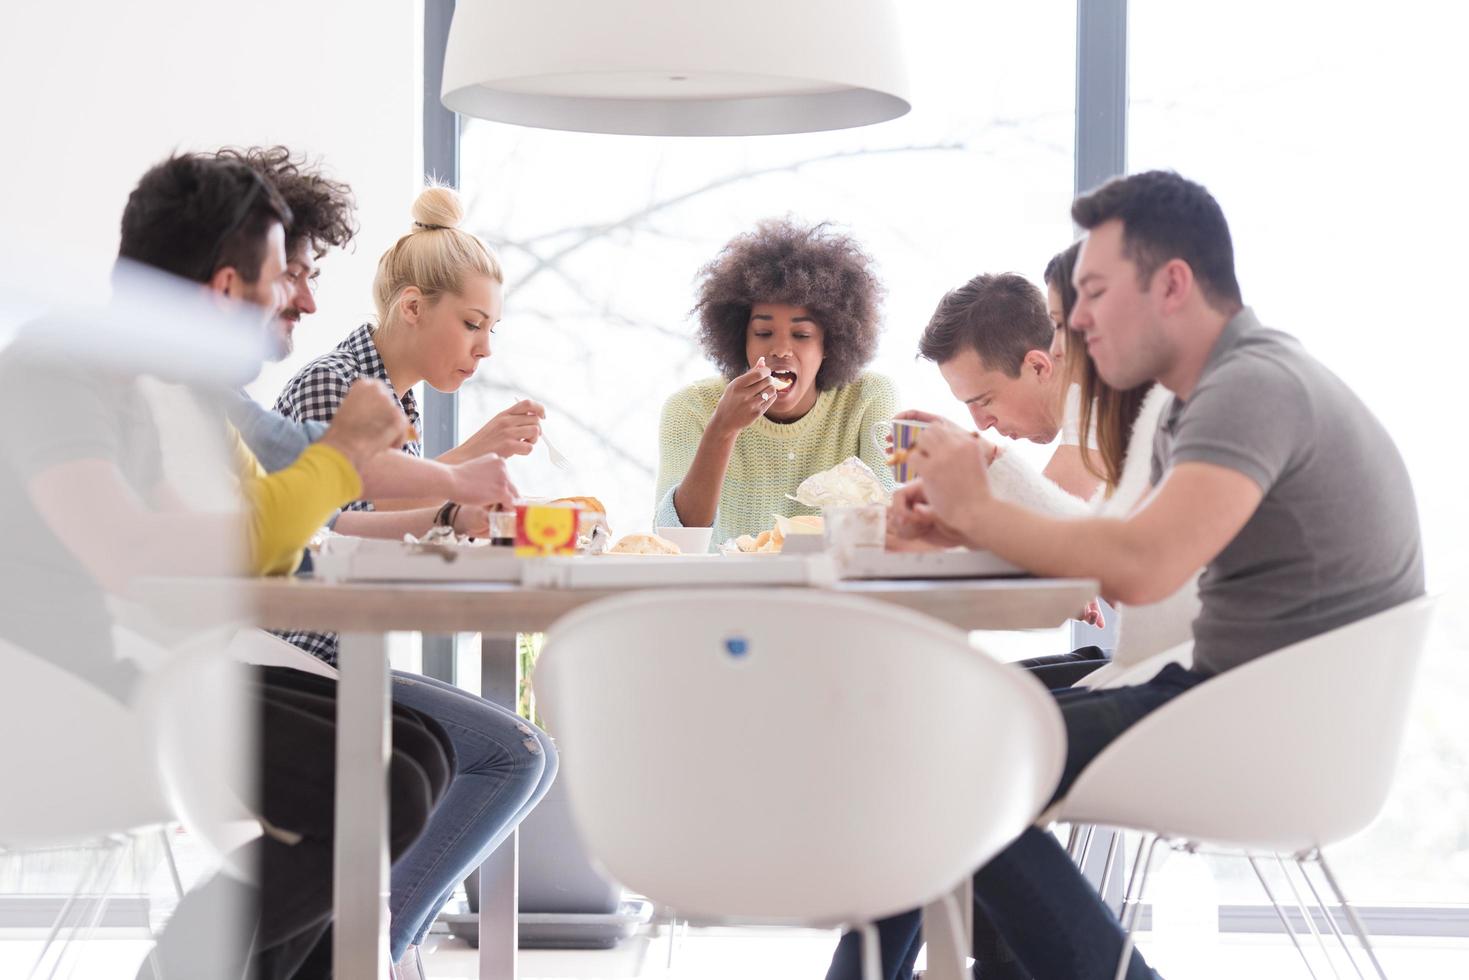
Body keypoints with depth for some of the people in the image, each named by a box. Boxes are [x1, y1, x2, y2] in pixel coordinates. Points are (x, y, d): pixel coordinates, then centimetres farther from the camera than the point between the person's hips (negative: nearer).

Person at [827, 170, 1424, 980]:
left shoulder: (1252, 388, -19)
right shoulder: (1207, 397, 15)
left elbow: (1140, 567, -31)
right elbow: (1125, 546, 13)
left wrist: (980, 509, -16)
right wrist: (960, 529, -1)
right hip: (1245, 698, 11)